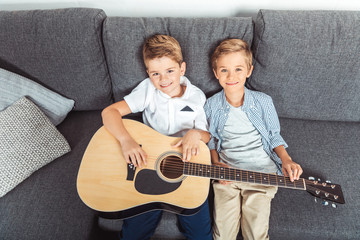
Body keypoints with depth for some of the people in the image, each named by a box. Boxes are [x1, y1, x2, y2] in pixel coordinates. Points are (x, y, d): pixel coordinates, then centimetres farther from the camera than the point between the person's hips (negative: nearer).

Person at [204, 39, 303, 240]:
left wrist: (286, 160, -7)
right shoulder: (212, 105, -1)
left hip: (261, 171, 0)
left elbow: (274, 136, 8)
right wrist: (216, 163, -4)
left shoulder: (263, 102, -3)